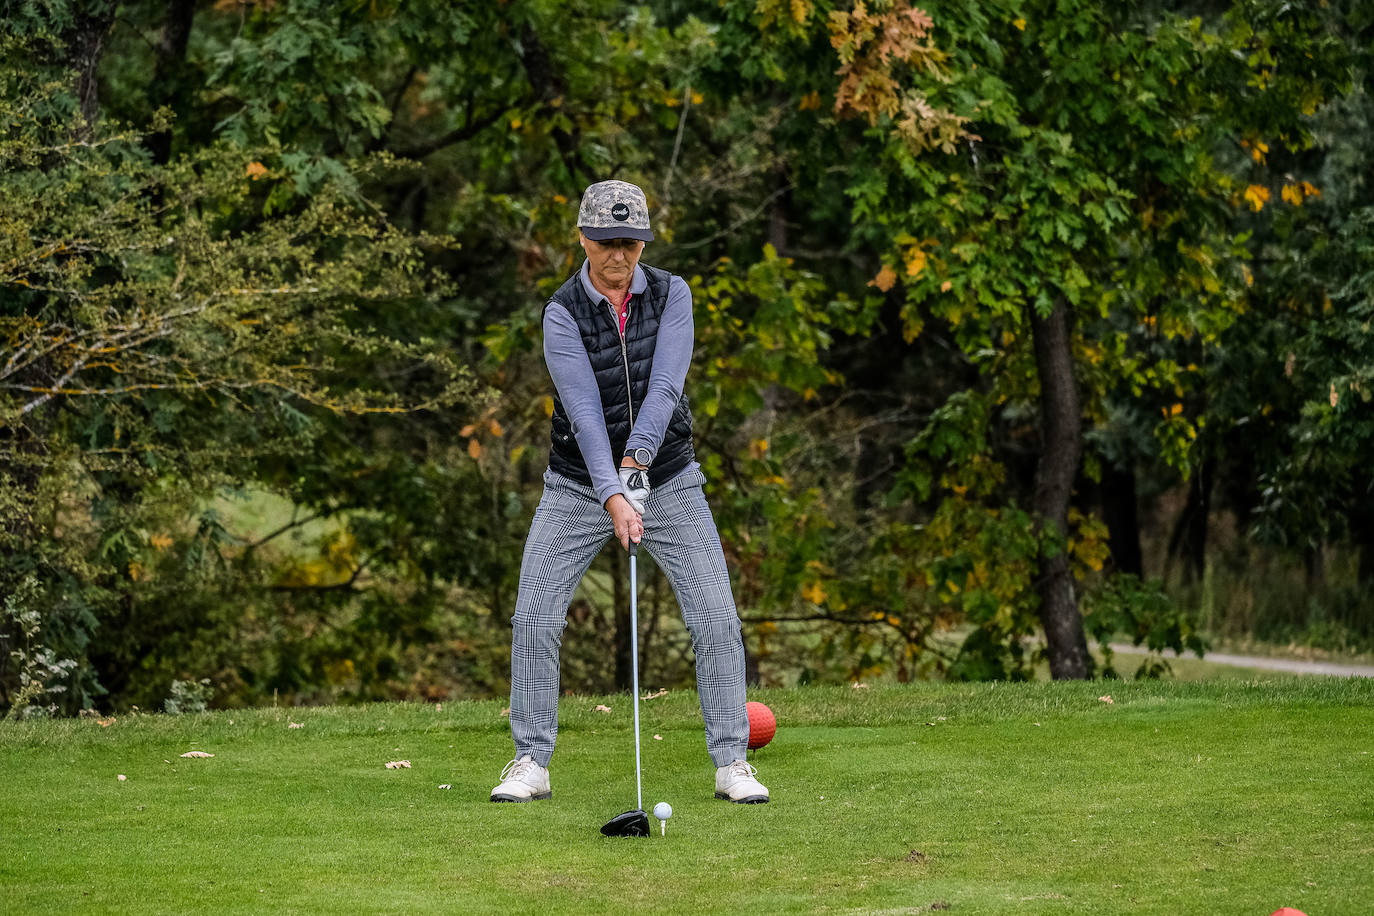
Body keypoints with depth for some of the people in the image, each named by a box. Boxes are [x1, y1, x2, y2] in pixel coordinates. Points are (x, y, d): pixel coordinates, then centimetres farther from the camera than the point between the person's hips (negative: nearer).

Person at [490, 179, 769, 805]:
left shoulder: (671, 295, -6)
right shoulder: (563, 313, -12)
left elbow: (664, 387, -17)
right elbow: (584, 411, -23)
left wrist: (635, 462, -29)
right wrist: (612, 497, -34)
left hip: (667, 478, 1)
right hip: (579, 486, -1)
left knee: (716, 616, -8)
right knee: (534, 618, -9)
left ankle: (731, 762, 1)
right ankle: (531, 762, 3)